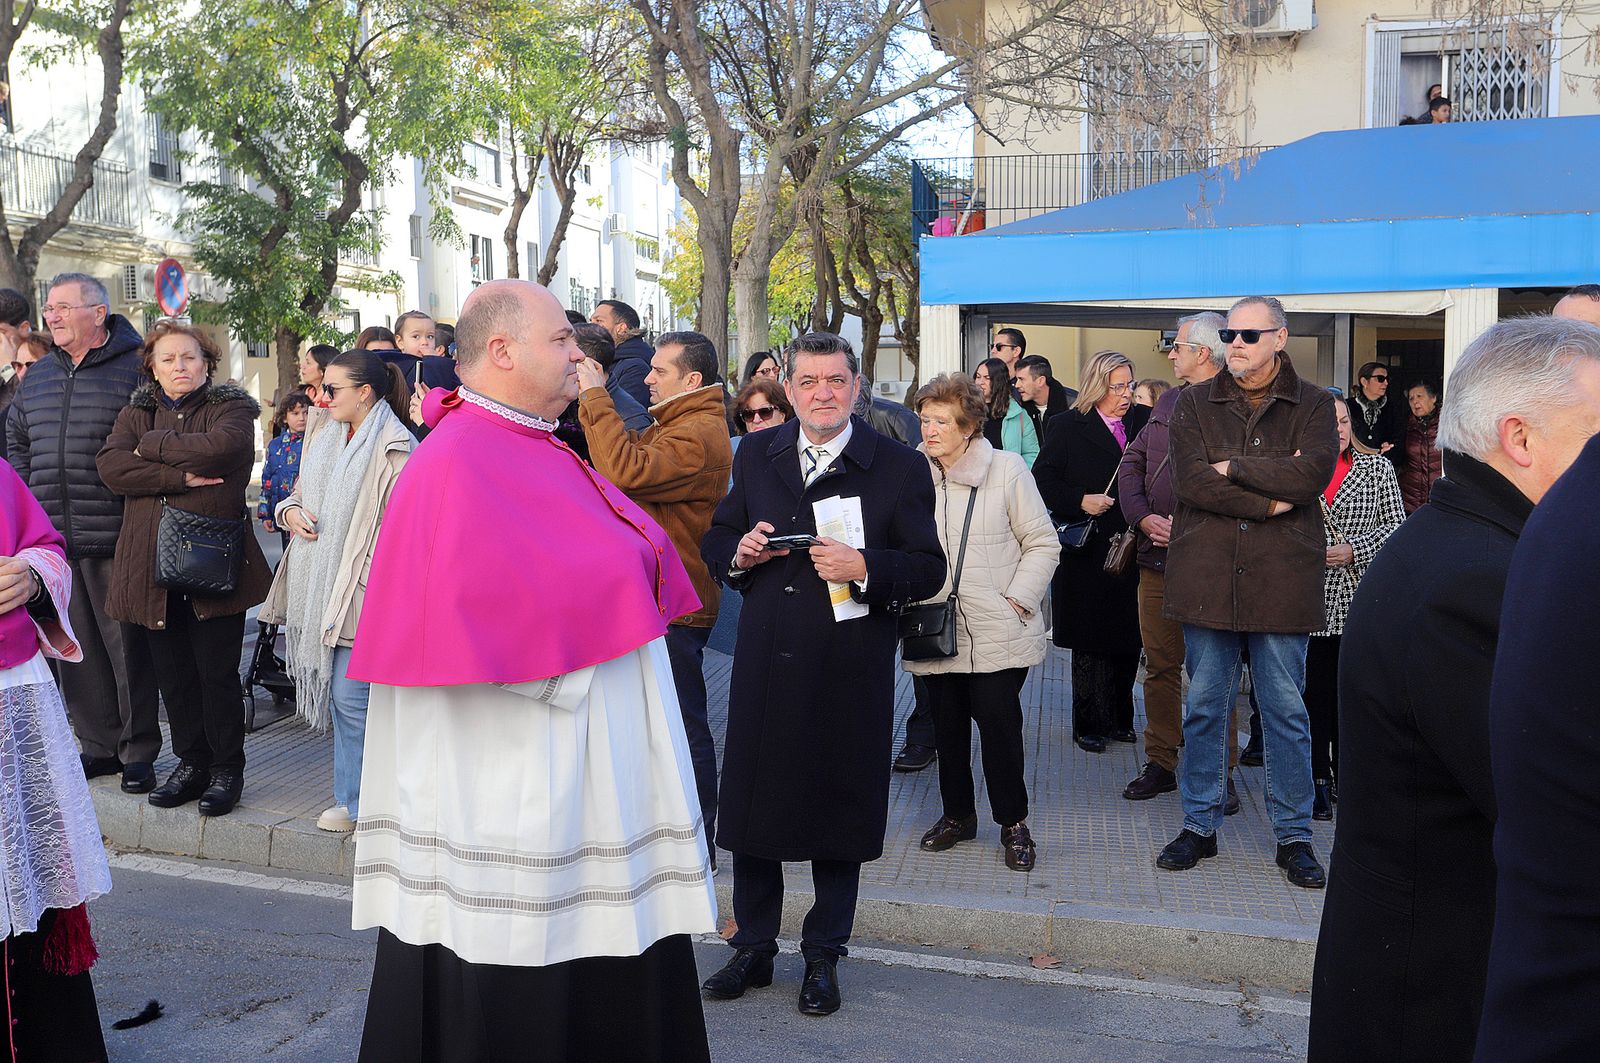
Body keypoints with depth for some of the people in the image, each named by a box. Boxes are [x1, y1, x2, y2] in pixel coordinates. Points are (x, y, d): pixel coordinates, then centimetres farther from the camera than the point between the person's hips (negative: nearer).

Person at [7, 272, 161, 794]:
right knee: (76, 648, 10)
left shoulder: (136, 370, -5)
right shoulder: (38, 376, 15)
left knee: (127, 646, -1)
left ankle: (139, 751, 10)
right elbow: (16, 438, 27)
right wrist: (29, 497, 16)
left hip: (114, 540, -6)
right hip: (54, 537, 6)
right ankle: (99, 745, 22)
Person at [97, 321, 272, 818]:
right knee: (172, 673, 9)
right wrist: (180, 476, -15)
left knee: (218, 671, 0)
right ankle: (191, 763, 22)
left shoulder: (230, 408, 3)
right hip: (153, 563, 4)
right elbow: (111, 465, -4)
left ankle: (226, 769, 12)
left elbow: (221, 447, -20)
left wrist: (151, 446, -7)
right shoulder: (136, 412, 13)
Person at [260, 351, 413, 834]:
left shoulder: (395, 448, -12)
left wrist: (378, 586, -21)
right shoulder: (322, 431, 15)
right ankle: (353, 799, 24)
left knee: (350, 697, -7)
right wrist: (290, 511, 3)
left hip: (360, 590, -8)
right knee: (337, 697, 13)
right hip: (316, 587, 8)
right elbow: (301, 494, 25)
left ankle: (361, 805, 7)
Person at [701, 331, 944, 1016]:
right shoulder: (757, 457, 8)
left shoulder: (900, 467, -2)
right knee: (751, 807, 12)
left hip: (850, 675, -3)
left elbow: (929, 569, -5)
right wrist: (740, 553, -7)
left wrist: (864, 568, -22)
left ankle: (823, 959, 28)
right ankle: (754, 948, 31)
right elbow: (716, 542, 16)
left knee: (838, 813, 9)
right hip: (765, 669, 3)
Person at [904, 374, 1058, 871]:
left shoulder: (1007, 469, -2)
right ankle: (957, 813, 29)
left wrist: (1017, 600, -9)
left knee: (998, 722, -4)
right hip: (936, 630, 3)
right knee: (947, 724, 10)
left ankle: (1013, 822, 15)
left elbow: (1043, 544, 0)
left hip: (997, 631, -3)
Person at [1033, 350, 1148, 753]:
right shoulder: (1069, 426, -1)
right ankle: (1088, 724, 13)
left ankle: (1119, 719, 21)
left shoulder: (1145, 421, 9)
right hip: (1088, 552, -3)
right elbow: (1042, 480, -4)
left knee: (1128, 639, 8)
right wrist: (1081, 501, -14)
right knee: (1090, 641, 4)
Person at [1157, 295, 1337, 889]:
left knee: (1286, 711, 6)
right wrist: (1271, 501, -11)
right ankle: (1199, 826, 21)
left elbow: (1314, 472, -12)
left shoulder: (1313, 405, 6)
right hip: (1206, 577, 1)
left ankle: (1294, 835, 18)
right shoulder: (1195, 404, 7)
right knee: (1204, 707, 9)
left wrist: (1232, 467, -10)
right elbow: (1189, 480, -8)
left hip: (1281, 579, -1)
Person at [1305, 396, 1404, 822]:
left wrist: (1354, 549, -10)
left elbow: (1396, 524, 3)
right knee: (1315, 691, 2)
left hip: (1359, 597, 0)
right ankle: (1318, 780, 13)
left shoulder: (1378, 469, 7)